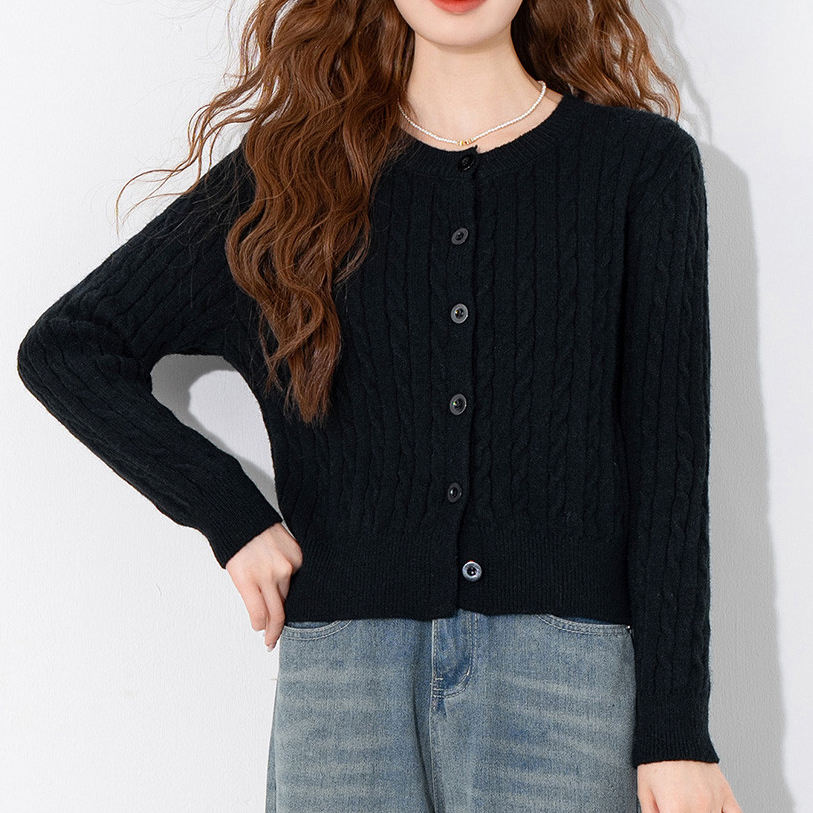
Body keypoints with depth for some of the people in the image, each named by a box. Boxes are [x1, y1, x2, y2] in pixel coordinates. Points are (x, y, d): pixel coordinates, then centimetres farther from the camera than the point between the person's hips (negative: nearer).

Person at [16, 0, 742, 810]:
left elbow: (668, 460, 2)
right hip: (341, 664, 1)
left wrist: (675, 730, -4)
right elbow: (63, 348, 11)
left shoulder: (641, 163, 6)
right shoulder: (294, 167, 9)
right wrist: (229, 515, 0)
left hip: (568, 664, -1)